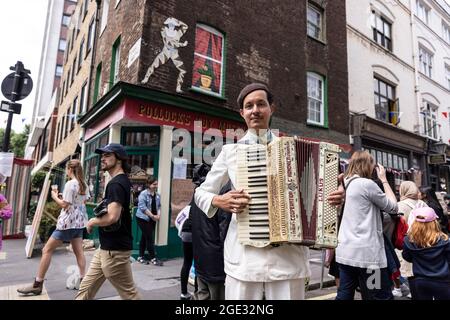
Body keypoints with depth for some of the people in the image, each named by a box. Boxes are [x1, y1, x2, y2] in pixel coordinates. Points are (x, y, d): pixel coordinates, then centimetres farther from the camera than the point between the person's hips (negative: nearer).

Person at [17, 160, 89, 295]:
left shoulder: (70, 184, -15)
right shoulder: (84, 185, 9)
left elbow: (64, 205, -17)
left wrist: (55, 196, -1)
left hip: (68, 222, -8)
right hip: (79, 222, 8)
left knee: (47, 250, 2)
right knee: (78, 251, 10)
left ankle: (37, 285, 8)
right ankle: (82, 280, 11)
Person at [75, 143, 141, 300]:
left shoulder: (116, 184, -19)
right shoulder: (122, 181, 12)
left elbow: (112, 217, -32)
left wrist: (92, 221, -13)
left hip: (114, 250, -10)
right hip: (106, 247, 10)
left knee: (129, 294, 3)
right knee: (85, 289, 18)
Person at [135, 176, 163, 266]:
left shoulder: (157, 195, 7)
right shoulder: (143, 194, -13)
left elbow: (159, 206, 12)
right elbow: (142, 207, -19)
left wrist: (158, 215, -7)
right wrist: (152, 216, -19)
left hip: (152, 220, 7)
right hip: (143, 218, -7)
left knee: (144, 237, 15)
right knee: (150, 238, -6)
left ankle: (141, 256, 25)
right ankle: (153, 258, 3)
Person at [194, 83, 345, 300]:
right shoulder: (231, 151, 4)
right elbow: (201, 193, 10)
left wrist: (333, 195, -5)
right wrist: (219, 201, -11)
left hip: (288, 255, 1)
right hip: (244, 257, -1)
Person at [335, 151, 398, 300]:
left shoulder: (346, 185, 10)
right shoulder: (367, 184, -10)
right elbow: (393, 207, 1)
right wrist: (384, 179, 11)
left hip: (345, 252, 8)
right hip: (366, 253, -8)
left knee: (344, 295, 12)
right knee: (383, 296, 6)